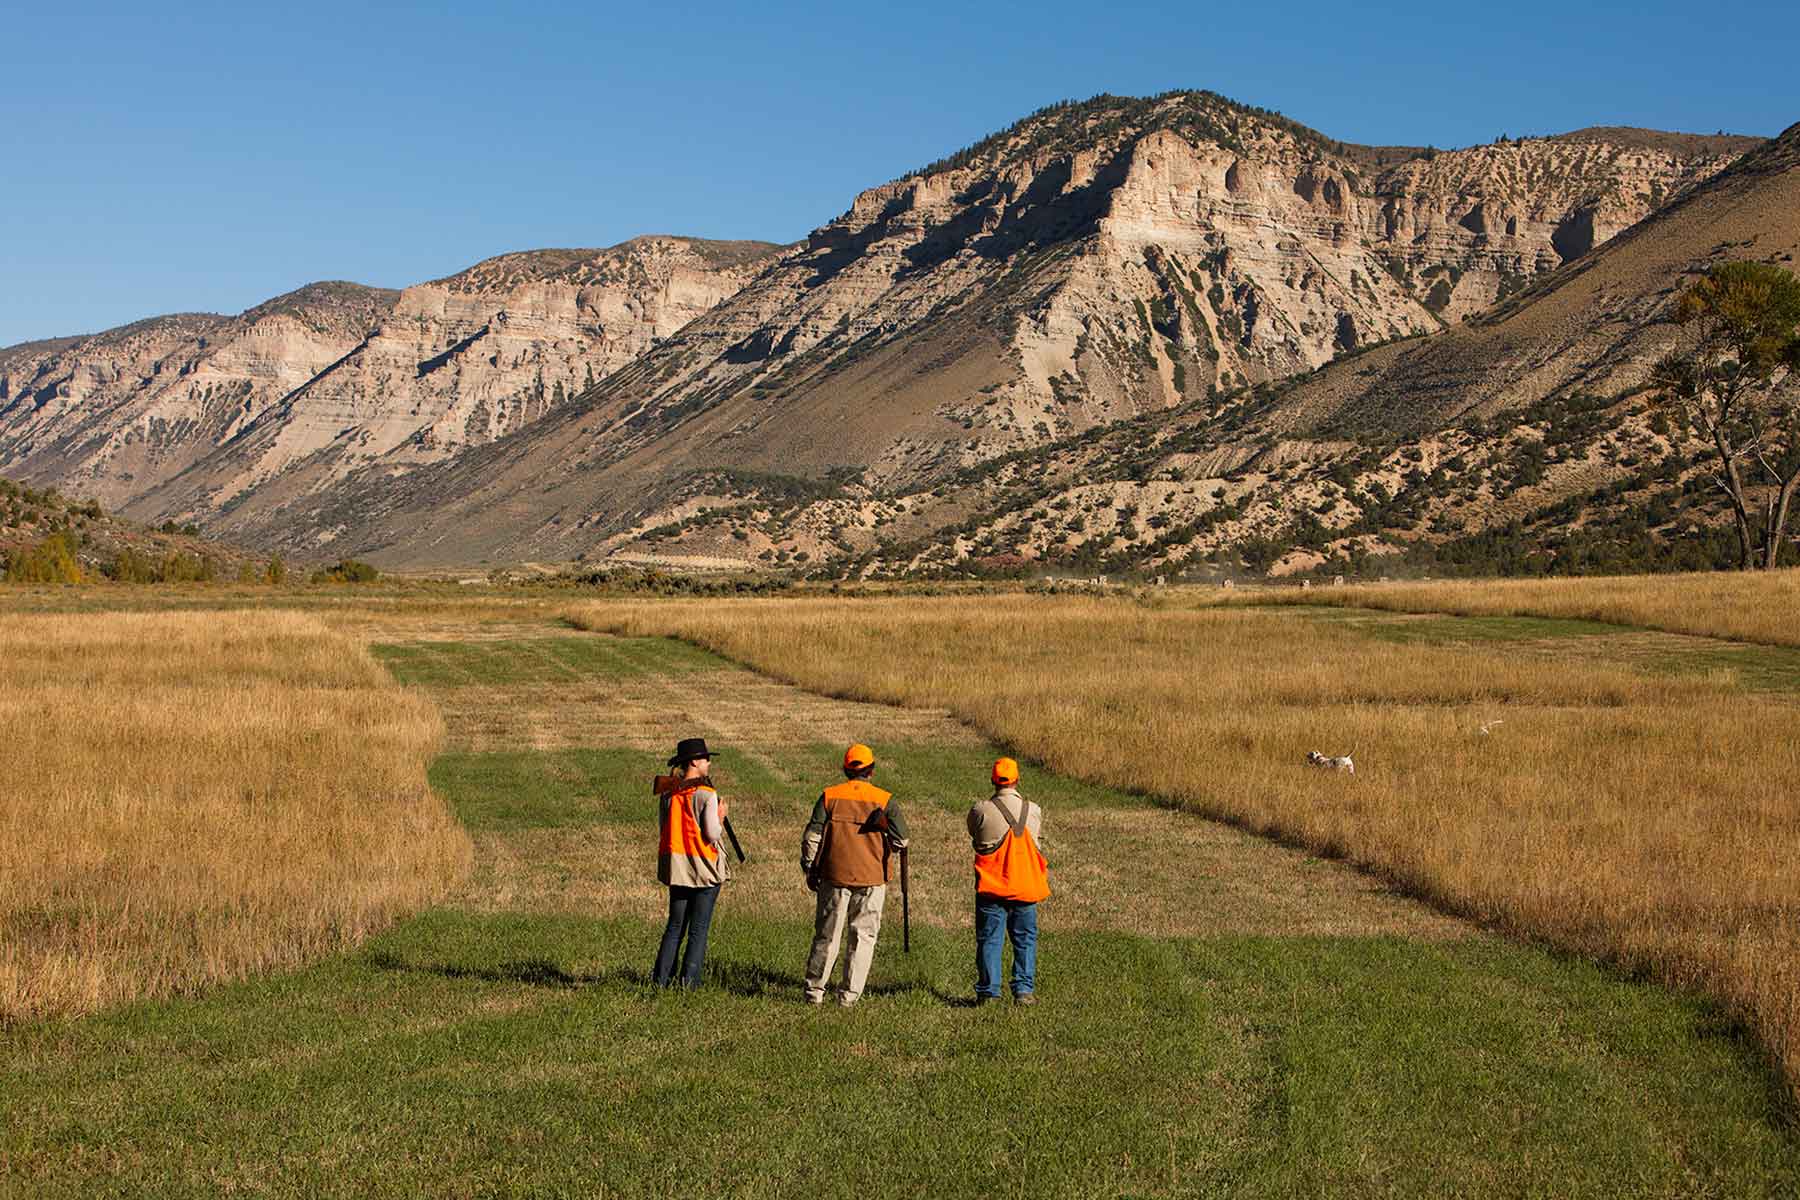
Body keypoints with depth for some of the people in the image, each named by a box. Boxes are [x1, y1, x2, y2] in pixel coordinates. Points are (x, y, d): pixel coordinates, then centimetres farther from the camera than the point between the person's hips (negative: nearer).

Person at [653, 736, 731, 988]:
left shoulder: (667, 792, 5)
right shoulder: (706, 794, -13)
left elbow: (665, 828, 12)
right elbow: (713, 835, -16)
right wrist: (720, 818, 3)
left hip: (676, 868, 5)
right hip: (704, 868, -5)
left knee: (675, 924, 13)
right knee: (699, 929, 2)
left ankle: (661, 979, 9)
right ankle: (689, 981, 0)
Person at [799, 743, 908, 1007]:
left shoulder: (829, 796, 0)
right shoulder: (885, 800, -3)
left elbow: (811, 838, -1)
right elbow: (901, 841, -5)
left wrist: (810, 871, 9)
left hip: (834, 876, 1)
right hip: (871, 878, -1)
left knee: (826, 935, 10)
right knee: (863, 936, 8)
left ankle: (814, 991, 16)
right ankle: (849, 994, 7)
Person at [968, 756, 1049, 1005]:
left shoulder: (981, 810, -8)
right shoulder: (1033, 811, 0)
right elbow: (1037, 837, 12)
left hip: (990, 886, -2)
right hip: (1025, 886, 2)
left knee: (989, 940, 5)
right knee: (1025, 940, 11)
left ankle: (987, 992, 5)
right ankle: (1024, 990, 6)